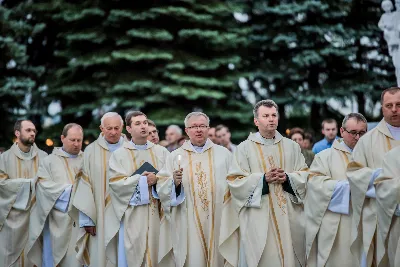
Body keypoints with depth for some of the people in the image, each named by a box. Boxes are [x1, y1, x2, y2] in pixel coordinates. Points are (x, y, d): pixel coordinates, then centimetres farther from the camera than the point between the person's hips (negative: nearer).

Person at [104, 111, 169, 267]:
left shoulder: (161, 152, 11)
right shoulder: (119, 154, 3)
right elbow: (115, 182, -9)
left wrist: (157, 179, -15)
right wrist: (142, 180, -12)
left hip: (156, 213, 2)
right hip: (131, 214, -2)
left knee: (155, 253, 3)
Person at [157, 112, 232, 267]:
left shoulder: (223, 154, 8)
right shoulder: (175, 156, 6)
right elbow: (162, 188, 2)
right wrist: (174, 182, -18)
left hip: (218, 220, 1)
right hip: (187, 223, -1)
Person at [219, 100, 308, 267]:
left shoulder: (291, 146, 12)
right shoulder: (244, 148, 2)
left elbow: (305, 176, 7)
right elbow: (235, 181, -5)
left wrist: (287, 178, -12)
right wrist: (263, 178, -17)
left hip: (289, 217, 3)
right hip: (258, 219, -3)